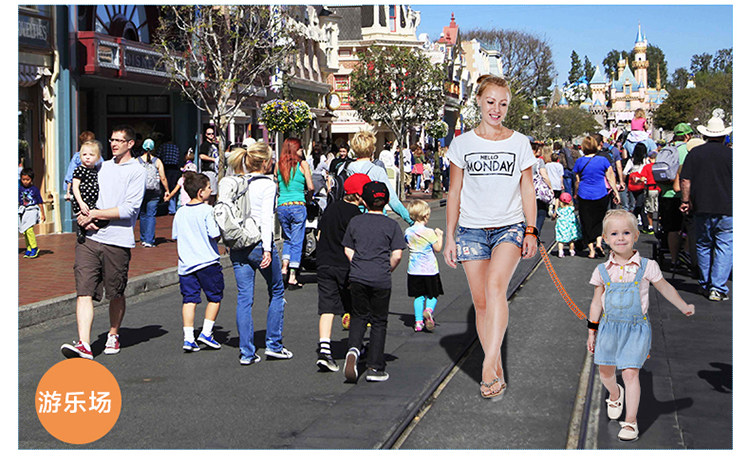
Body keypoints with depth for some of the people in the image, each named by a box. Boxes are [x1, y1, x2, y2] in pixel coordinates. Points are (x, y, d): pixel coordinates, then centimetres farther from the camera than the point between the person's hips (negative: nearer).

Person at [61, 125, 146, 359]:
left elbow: (129, 209, -10)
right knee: (84, 291, -8)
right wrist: (86, 218, 0)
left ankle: (113, 336, 30)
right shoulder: (103, 167, 18)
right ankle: (84, 344, -12)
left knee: (116, 294, 8)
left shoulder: (137, 171, -1)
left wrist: (95, 214, -9)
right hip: (89, 238, 4)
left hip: (117, 241, -4)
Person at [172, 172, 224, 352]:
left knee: (189, 298, 7)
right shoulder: (207, 210, -12)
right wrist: (220, 228, 3)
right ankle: (206, 333, 6)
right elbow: (215, 235, -17)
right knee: (215, 297, 10)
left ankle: (188, 338, 0)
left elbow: (175, 236, 13)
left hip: (185, 263, 5)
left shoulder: (180, 212, 7)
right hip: (207, 261, -5)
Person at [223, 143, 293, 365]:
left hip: (237, 246, 5)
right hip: (259, 244, -5)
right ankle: (274, 345, 14)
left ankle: (246, 352, 6)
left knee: (244, 297, 7)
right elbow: (267, 218, -16)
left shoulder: (233, 183, 8)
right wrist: (267, 249, -20)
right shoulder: (267, 184, -8)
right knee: (276, 292, 14)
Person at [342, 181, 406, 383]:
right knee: (379, 322, 9)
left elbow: (348, 249, 7)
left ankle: (354, 348, -10)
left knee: (359, 316, 18)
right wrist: (387, 271, 10)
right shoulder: (392, 225, -1)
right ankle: (374, 368, 9)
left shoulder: (355, 222, 5)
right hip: (381, 280, -2)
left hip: (357, 277, 2)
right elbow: (397, 255, -6)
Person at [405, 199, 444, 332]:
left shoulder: (408, 232, -1)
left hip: (414, 270, 4)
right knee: (432, 295, 9)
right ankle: (429, 310, -19)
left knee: (419, 296, 12)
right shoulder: (429, 233, -14)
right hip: (430, 270, -4)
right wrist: (439, 235, 8)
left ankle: (418, 321, 8)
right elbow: (438, 248, -6)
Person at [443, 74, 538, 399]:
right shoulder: (462, 144, 6)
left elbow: (528, 191, 9)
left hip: (509, 227, -1)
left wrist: (531, 232, 1)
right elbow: (454, 193, 8)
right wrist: (449, 238, 4)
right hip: (472, 230, 2)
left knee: (496, 286, -26)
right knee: (481, 302, 1)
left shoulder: (519, 143, 6)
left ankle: (489, 364, -29)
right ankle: (498, 373, 12)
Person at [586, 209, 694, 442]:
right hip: (609, 326, 3)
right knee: (605, 370, 10)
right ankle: (615, 395, 45)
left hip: (636, 327, -3)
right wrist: (592, 331, 13)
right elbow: (596, 302, 11)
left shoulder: (647, 267, -5)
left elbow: (665, 288, 12)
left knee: (630, 372, -10)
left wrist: (684, 307, 15)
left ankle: (631, 421, -1)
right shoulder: (602, 270, 2)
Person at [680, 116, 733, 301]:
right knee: (724, 247, 0)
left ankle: (706, 286, 22)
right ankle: (718, 288, -8)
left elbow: (685, 180, -2)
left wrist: (686, 201, 7)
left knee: (703, 246, 14)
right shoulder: (730, 154, -4)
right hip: (726, 209, -3)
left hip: (701, 209, 3)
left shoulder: (694, 153, 1)